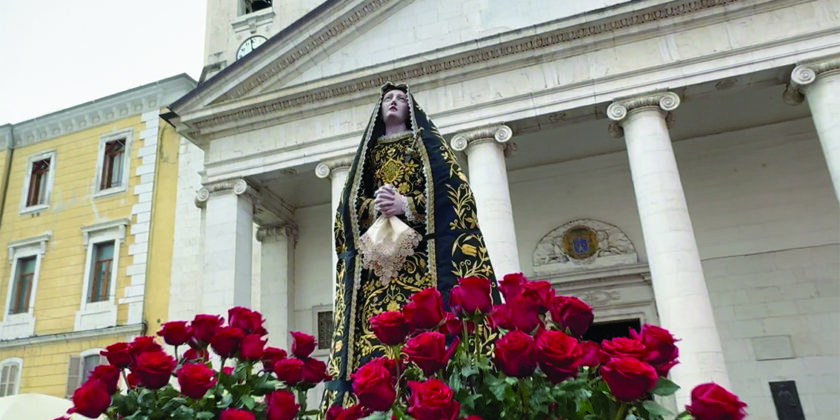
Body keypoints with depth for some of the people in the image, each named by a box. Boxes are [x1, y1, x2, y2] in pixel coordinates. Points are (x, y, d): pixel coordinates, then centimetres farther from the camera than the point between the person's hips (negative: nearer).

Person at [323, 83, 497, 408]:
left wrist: (405, 205, -14)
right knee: (375, 330, -10)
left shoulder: (428, 142, 17)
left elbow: (451, 189, 1)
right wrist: (375, 207, -9)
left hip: (420, 249, -2)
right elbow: (349, 205, 13)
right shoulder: (368, 151, 26)